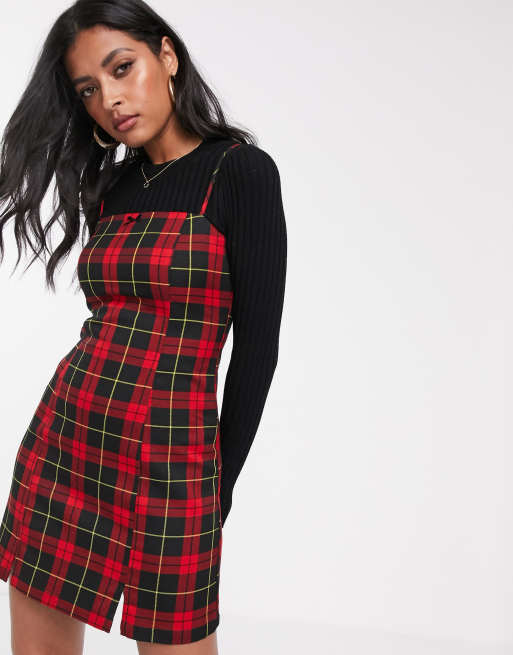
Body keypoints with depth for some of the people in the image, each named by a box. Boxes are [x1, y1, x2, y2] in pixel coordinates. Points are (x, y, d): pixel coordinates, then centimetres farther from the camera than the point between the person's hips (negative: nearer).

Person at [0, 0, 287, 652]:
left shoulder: (240, 170, -7)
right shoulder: (110, 186, 11)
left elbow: (257, 343, -8)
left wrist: (220, 485, -5)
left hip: (167, 458, -5)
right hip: (61, 434, 6)